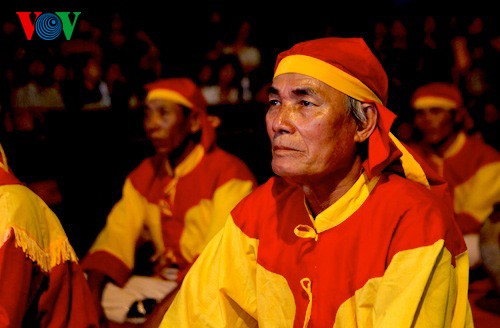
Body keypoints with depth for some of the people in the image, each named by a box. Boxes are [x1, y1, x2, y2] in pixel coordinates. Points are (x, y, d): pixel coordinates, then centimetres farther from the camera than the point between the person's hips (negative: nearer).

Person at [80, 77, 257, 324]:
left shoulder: (228, 173, -9)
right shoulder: (144, 176, 13)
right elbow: (117, 233, 2)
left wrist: (161, 311, -26)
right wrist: (91, 289, -16)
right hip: (161, 284, 7)